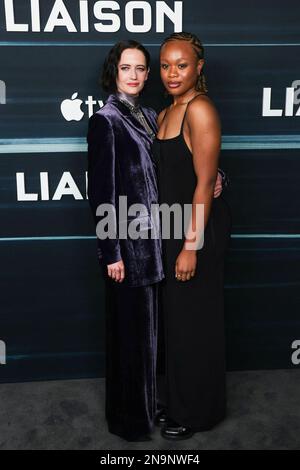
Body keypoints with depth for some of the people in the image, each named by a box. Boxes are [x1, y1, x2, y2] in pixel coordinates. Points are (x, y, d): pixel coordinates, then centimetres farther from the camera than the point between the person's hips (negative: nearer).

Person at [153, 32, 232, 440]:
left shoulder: (200, 109, -16)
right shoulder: (167, 113, 12)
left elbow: (204, 184, -20)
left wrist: (191, 246, -20)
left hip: (200, 227, -9)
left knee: (194, 320, 6)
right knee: (175, 315, 19)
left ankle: (196, 412, 28)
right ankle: (177, 397, 41)